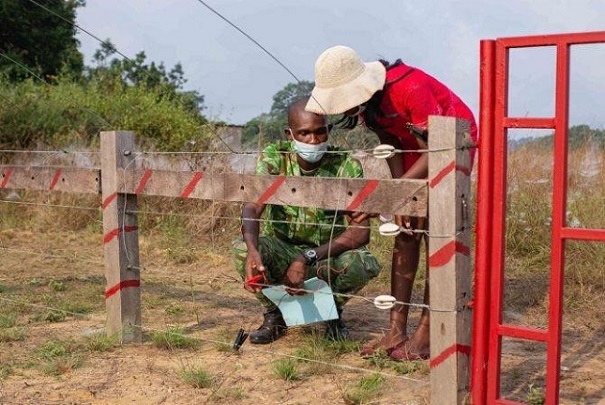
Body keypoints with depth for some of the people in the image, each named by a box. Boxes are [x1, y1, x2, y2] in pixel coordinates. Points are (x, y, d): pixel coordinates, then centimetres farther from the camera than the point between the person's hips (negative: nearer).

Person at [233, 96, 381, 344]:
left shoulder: (346, 166, -17)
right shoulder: (274, 158, -12)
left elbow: (361, 231, -24)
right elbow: (252, 208, -26)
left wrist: (309, 258, -36)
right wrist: (252, 251, -48)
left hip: (329, 256, -1)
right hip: (282, 251, 1)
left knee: (364, 264, -32)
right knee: (242, 248, -28)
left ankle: (334, 311, 4)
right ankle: (274, 315, 1)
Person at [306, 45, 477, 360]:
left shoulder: (410, 89, -37)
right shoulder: (365, 97, -14)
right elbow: (391, 146, -7)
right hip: (416, 145, 7)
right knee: (405, 234, 0)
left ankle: (425, 334, -5)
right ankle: (396, 331, 4)